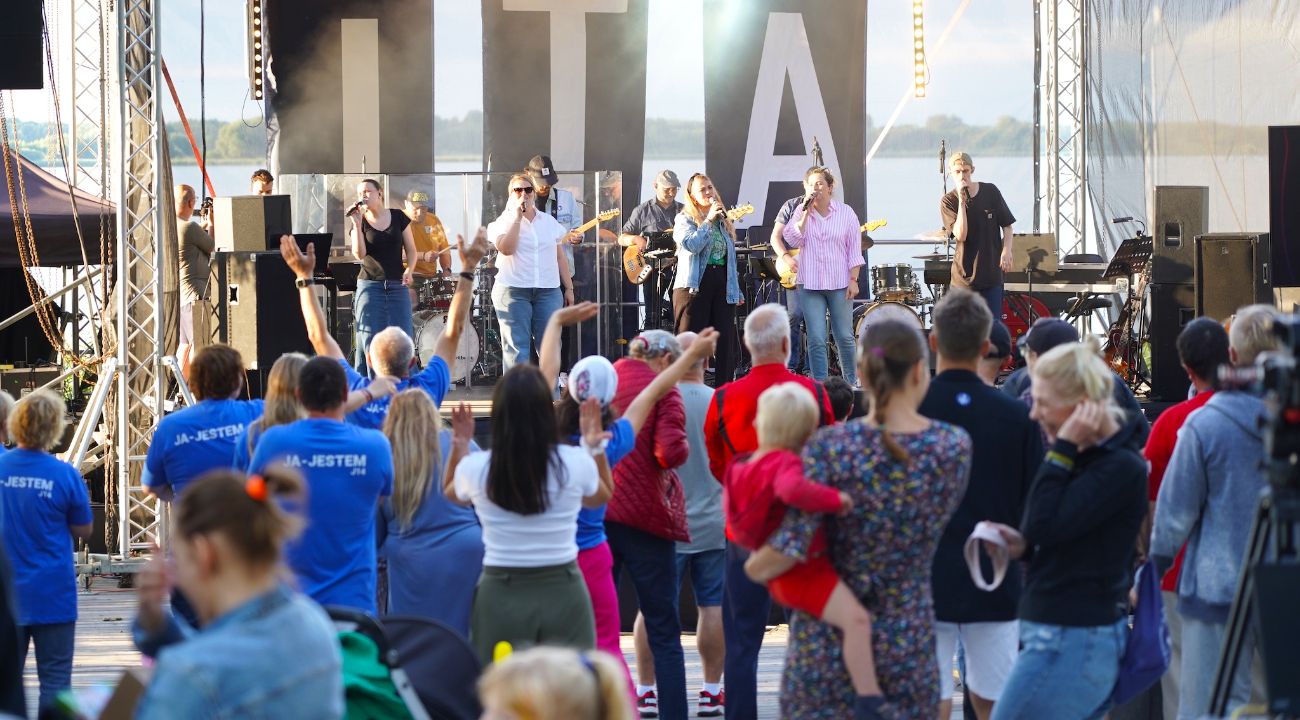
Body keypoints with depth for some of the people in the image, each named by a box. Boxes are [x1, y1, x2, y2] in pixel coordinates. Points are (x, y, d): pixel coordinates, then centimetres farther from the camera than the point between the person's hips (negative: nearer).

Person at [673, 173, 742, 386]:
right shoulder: (684, 219, 0)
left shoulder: (724, 222, 17)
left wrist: (737, 290, 19)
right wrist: (709, 220, -16)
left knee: (726, 342, 3)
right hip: (695, 285, -5)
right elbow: (691, 244, -20)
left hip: (723, 286, 5)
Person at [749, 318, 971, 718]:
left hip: (826, 645, -2)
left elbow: (788, 549, -18)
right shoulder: (954, 447, -5)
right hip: (910, 644, 2)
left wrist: (754, 567, 3)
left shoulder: (830, 448, -13)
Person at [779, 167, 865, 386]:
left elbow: (854, 249, 2)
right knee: (816, 340, -3)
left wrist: (853, 279, -4)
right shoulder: (801, 212, 6)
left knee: (844, 337, 6)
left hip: (840, 284, -1)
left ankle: (852, 382, 23)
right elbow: (792, 240, -8)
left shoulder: (845, 213, 2)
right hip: (810, 284, 1)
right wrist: (806, 211, -11)